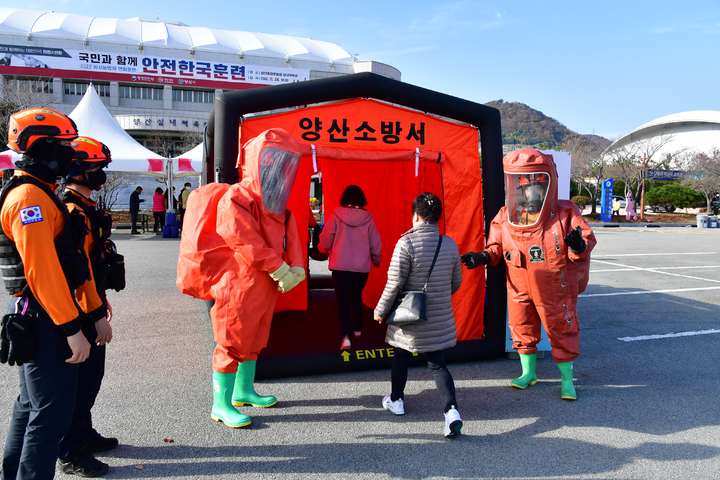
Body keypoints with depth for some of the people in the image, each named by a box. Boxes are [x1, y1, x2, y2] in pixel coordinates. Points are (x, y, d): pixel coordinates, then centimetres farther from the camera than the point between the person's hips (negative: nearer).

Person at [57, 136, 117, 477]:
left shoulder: (83, 207, 14)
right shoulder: (74, 212, -19)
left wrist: (102, 301, 24)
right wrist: (97, 315, -22)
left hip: (89, 307, 10)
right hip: (80, 312, -10)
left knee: (91, 373, 19)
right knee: (83, 378, 0)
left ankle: (84, 435, 34)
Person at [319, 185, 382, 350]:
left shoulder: (336, 215, -6)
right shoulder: (368, 218, -1)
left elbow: (325, 240, -1)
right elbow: (376, 245, 4)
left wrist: (324, 249, 23)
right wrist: (376, 261, 22)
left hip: (340, 267, -2)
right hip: (362, 268, 2)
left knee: (343, 301, 1)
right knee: (356, 298, 23)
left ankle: (346, 336, -14)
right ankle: (357, 330, 37)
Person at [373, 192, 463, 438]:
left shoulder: (406, 243, -17)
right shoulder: (450, 244, -1)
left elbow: (394, 283, -16)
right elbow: (456, 282, 9)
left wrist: (380, 310, -2)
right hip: (440, 319, 3)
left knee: (401, 356, 19)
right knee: (437, 364, 9)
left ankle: (396, 400, 37)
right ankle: (451, 410, -7)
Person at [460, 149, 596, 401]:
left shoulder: (564, 213, -12)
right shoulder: (505, 217, -3)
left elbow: (587, 238, -9)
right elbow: (497, 247, 7)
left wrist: (579, 246, -32)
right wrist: (484, 257, -11)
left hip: (554, 288, -3)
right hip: (519, 288, 3)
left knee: (561, 333, 8)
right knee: (522, 331, 16)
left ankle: (567, 379, 27)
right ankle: (528, 373, 38)